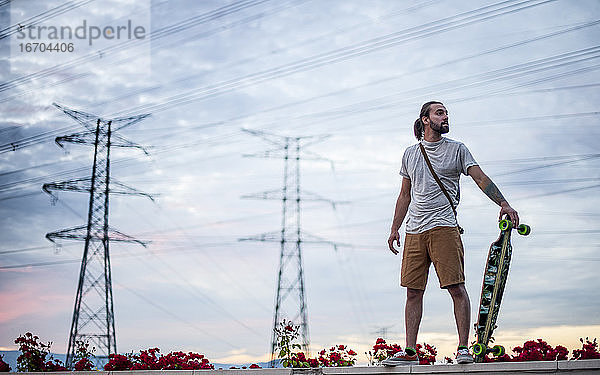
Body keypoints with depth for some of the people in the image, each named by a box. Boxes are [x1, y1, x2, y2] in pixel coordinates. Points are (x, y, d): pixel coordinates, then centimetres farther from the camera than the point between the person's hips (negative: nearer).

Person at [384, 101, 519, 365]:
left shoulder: (457, 150, 7)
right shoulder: (410, 154, 17)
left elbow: (480, 178, -3)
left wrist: (503, 203, -18)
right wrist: (394, 229, 16)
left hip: (444, 227, -3)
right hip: (414, 231, 4)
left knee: (456, 288, -10)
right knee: (413, 292, 2)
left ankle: (463, 348, -4)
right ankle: (410, 352, 6)